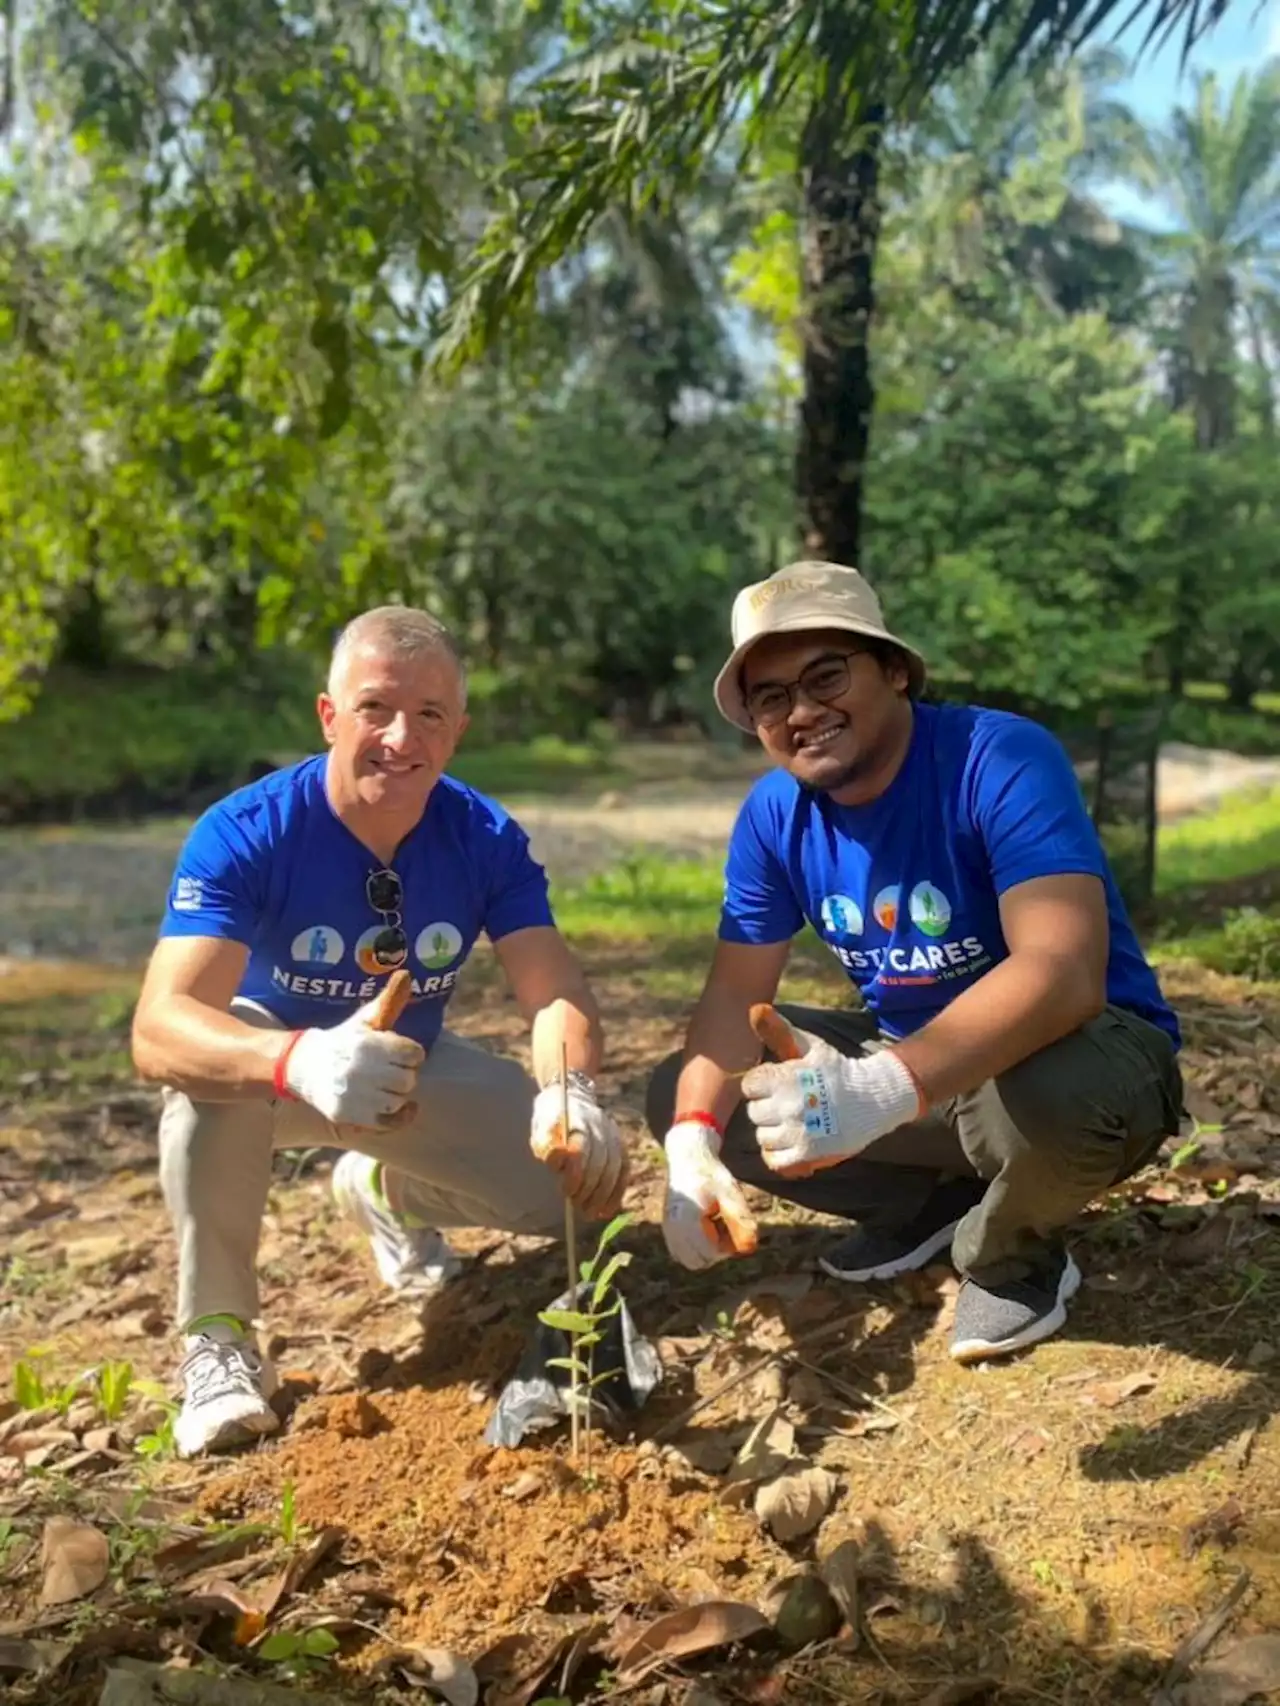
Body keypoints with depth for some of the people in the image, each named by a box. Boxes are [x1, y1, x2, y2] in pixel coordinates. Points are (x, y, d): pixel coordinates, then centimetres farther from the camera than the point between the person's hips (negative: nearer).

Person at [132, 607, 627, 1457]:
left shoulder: (487, 838, -18)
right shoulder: (243, 834, -29)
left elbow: (557, 993, -25)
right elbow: (159, 1030, -41)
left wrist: (571, 1093, -49)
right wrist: (300, 1060, -63)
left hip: (415, 1068, 4)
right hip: (282, 1064, -3)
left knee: (578, 1170, -13)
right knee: (216, 1066, -38)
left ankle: (384, 1193, 18)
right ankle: (218, 1335, -16)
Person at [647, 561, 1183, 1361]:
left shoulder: (1002, 760, -25)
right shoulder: (774, 814, -6)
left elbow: (1064, 972, -39)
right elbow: (734, 994, -4)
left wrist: (884, 1090, -53)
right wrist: (692, 1142, -23)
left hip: (1093, 1047, -5)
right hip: (908, 1057, 6)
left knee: (1057, 1091, -42)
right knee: (681, 1094, -4)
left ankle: (1014, 1254, -4)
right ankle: (932, 1200, 10)